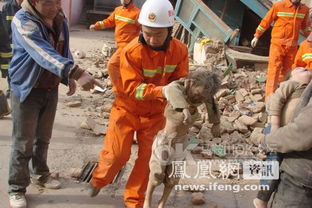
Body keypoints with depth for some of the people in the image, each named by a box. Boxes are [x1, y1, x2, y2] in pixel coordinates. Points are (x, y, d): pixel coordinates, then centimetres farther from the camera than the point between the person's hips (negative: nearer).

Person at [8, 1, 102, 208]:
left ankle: (40, 174, 41)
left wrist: (69, 77, 2)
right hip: (27, 90, -6)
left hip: (51, 89, 6)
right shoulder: (23, 21, -24)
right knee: (23, 143, 3)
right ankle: (17, 188, 19)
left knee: (43, 137, 20)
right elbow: (45, 55, -38)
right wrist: (77, 73, -49)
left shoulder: (60, 19, -1)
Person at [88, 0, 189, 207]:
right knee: (117, 154, 3)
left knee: (148, 157, 8)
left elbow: (181, 80, -9)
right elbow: (132, 87, -28)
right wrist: (161, 91, -42)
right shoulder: (131, 51, -26)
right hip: (127, 109, -3)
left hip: (155, 114, 3)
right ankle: (98, 180, 36)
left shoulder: (180, 50, -13)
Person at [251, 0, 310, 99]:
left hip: (292, 46, 4)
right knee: (274, 69, -9)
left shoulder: (305, 9, 7)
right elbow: (266, 21, 2)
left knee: (286, 70, 6)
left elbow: (306, 26, 23)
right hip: (277, 44, -4)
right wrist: (256, 36, 6)